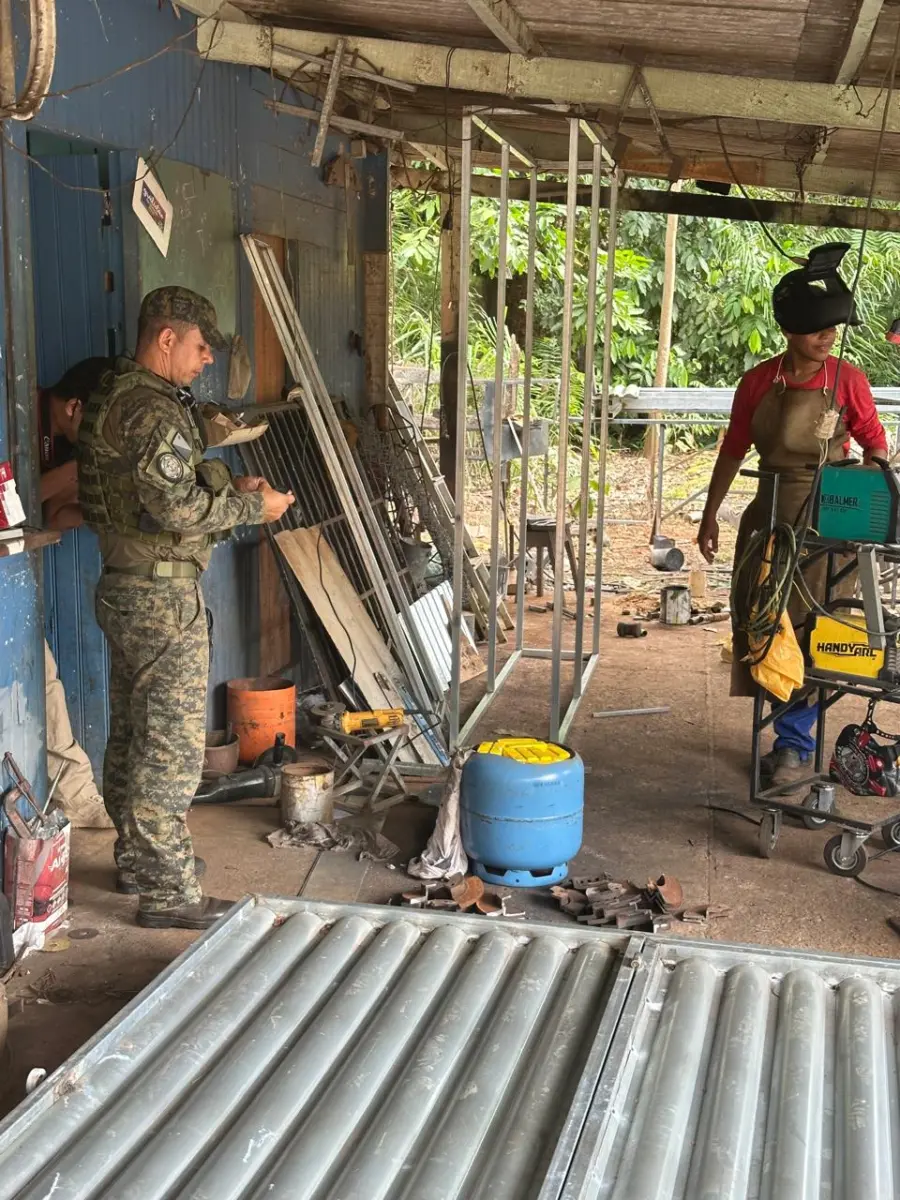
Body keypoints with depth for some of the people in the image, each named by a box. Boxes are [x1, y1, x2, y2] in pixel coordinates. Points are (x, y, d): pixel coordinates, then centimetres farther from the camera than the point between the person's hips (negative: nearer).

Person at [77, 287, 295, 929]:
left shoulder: (115, 396, 14)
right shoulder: (152, 410, -19)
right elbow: (178, 509, -24)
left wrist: (228, 484, 9)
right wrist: (252, 508, -11)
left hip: (124, 588, 11)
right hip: (163, 594, -11)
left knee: (132, 732, 18)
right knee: (174, 743, -5)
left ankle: (138, 858, 31)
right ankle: (167, 890, 0)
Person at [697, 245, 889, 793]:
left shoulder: (848, 381, -7)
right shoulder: (758, 382, 0)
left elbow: (875, 443, 2)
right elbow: (734, 449, 8)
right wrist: (710, 515, 11)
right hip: (769, 514, 3)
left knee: (808, 628, -1)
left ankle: (795, 744, 9)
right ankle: (787, 729, 24)